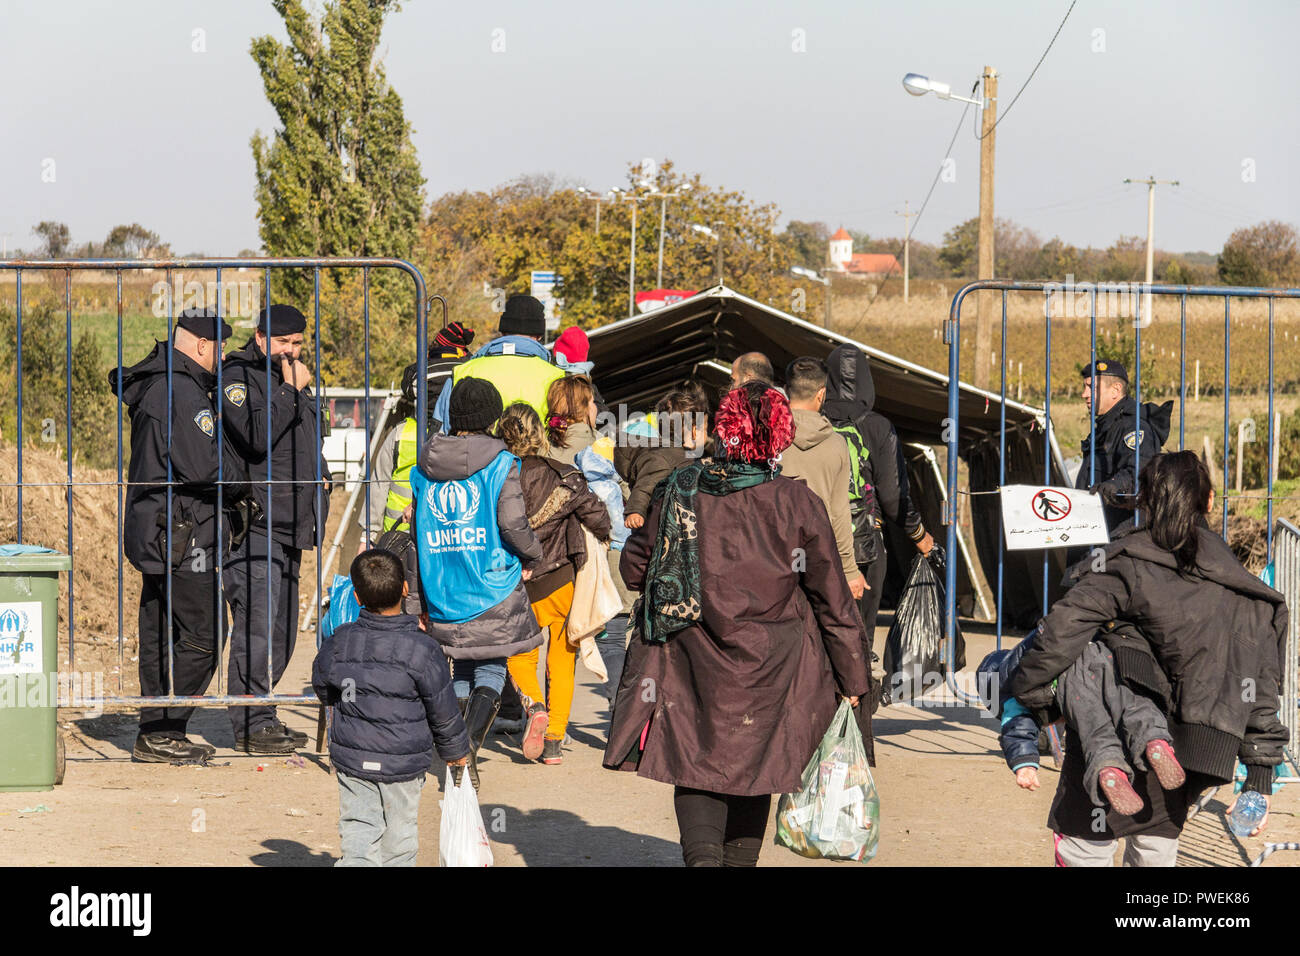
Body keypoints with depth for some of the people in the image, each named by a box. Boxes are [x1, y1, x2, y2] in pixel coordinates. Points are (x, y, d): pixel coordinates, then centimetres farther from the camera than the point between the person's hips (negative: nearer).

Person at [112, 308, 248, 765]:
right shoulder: (181, 392, -17)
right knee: (201, 636, -6)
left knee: (160, 636, 13)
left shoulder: (156, 384, 16)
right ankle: (162, 733, -4)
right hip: (181, 536, -11)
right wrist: (239, 482, -5)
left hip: (155, 533, 11)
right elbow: (203, 466, -22)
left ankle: (154, 734, 18)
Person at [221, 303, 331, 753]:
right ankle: (250, 726, -8)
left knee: (281, 631, 12)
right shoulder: (237, 377, -7)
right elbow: (255, 436, -23)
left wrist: (320, 476, 19)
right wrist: (290, 390, -17)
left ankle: (260, 718, 20)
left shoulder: (292, 378, 21)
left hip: (289, 528, 9)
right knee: (257, 627, -12)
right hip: (255, 526, -9)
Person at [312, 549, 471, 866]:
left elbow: (323, 691, 9)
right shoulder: (423, 651, -17)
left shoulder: (339, 644, -8)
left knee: (358, 832, 5)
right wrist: (456, 751, 10)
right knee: (399, 837, 13)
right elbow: (443, 712, -7)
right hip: (404, 763, -2)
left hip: (352, 758, 2)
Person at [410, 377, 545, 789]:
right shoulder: (499, 464, -8)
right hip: (492, 588, -4)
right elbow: (513, 523, -16)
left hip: (442, 594, 4)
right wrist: (532, 555, 5)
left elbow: (417, 529, 11)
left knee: (461, 674, 16)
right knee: (491, 671, 4)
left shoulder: (424, 468, 7)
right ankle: (469, 746, -17)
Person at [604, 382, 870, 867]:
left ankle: (702, 854, -18)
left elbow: (635, 569, 6)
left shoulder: (680, 491, -6)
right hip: (770, 672, 0)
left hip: (691, 664, 0)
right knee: (753, 771, 18)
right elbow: (833, 600, -2)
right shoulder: (799, 504, -8)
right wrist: (852, 678, 8)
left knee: (696, 770, 6)